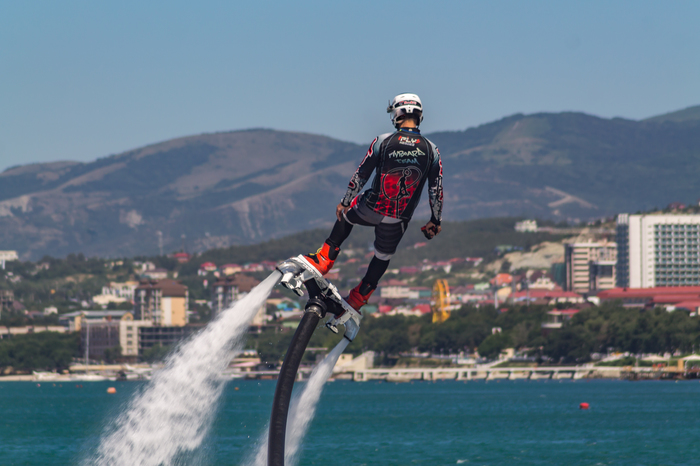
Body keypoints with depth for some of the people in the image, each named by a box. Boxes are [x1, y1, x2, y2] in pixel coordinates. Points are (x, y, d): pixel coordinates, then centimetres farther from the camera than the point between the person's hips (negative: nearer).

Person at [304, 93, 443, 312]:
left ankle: (324, 258, 30)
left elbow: (360, 175, -5)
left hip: (371, 209, -1)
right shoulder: (431, 150, -7)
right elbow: (436, 190, -1)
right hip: (399, 220, 1)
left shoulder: (383, 141, -13)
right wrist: (435, 221, 12)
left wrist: (344, 202, 8)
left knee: (346, 214, 33)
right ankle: (357, 299, 32)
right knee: (383, 257, 25)